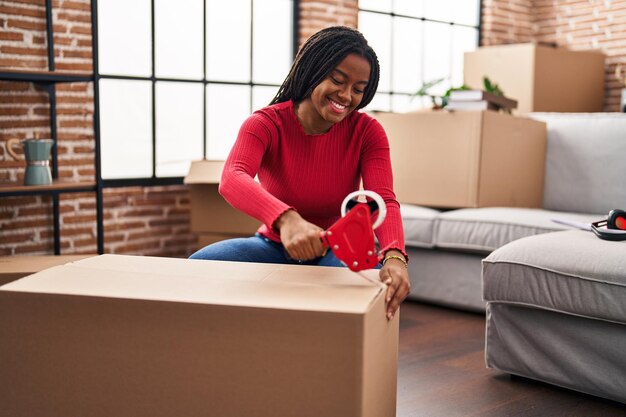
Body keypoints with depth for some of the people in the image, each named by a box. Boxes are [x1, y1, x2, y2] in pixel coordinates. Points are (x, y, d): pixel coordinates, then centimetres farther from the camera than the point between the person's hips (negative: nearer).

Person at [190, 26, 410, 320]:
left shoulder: (367, 131, -10)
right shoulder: (266, 123, -15)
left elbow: (384, 200, -23)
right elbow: (232, 179, -36)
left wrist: (394, 255, -47)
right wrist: (286, 219, -58)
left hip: (336, 251, 0)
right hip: (275, 245, 0)